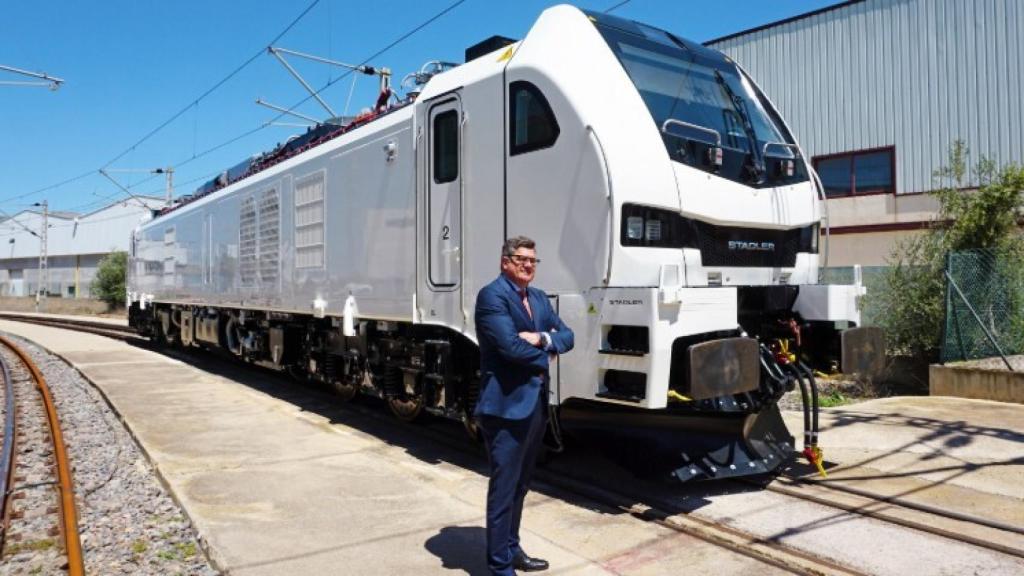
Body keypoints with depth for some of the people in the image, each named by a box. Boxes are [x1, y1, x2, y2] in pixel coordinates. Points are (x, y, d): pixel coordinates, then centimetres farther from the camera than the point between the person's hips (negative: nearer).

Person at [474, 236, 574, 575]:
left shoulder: (539, 298, 15)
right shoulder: (492, 295, -12)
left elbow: (567, 336, 9)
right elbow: (510, 346, -22)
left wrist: (543, 339, -12)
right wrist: (545, 359, -6)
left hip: (537, 402, 9)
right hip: (507, 404, -9)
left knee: (520, 484, 19)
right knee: (504, 487, -2)